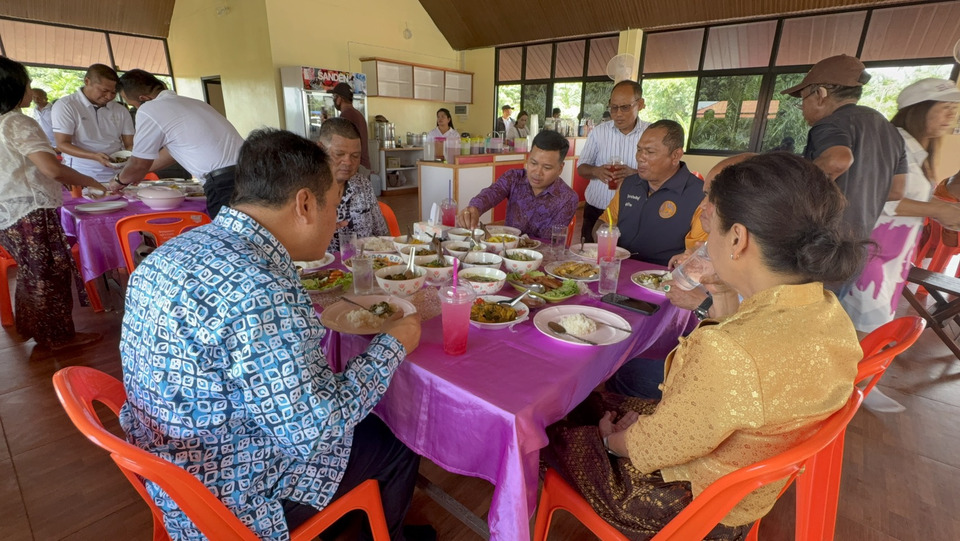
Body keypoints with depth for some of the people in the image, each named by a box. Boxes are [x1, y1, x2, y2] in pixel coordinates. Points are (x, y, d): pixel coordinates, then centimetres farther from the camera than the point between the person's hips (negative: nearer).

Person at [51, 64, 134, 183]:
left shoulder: (121, 110, 9)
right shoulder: (65, 106, 0)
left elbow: (130, 144, 9)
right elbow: (62, 144, -4)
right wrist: (94, 156, -21)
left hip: (116, 175, 3)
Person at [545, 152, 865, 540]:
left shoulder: (726, 353, -44)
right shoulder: (828, 313, -15)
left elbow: (652, 449, -25)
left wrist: (612, 439, -4)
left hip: (687, 504, -7)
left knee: (553, 431, 16)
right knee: (593, 401, 24)